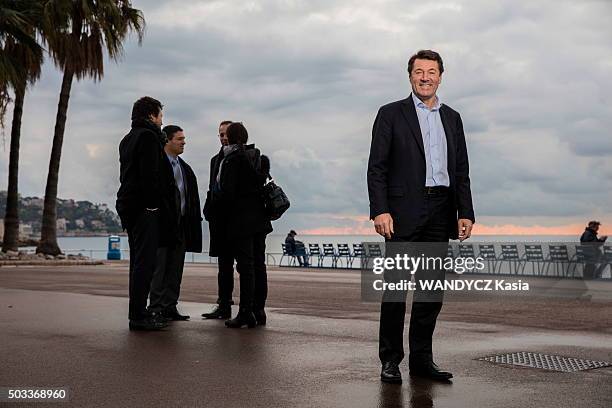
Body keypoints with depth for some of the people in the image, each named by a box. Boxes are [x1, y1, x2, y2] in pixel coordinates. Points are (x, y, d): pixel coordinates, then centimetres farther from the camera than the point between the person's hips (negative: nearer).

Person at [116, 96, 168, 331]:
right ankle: (138, 316, -10)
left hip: (128, 205, 10)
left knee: (138, 261, 14)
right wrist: (154, 204, -18)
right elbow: (150, 175, -18)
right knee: (145, 261, -9)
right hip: (144, 206, -10)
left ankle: (138, 312, 17)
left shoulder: (128, 139, 22)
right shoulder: (148, 136, -9)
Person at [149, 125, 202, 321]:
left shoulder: (184, 167, 17)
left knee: (176, 268, 10)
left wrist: (193, 220, 7)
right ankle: (156, 308, 2)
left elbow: (191, 196, 17)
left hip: (181, 225, 8)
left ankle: (170, 306, 16)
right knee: (160, 267, -3)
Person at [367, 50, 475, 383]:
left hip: (441, 212, 5)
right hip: (404, 211, -5)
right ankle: (390, 360, 5)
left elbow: (461, 171, 16)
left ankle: (421, 358, 17)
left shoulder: (452, 118, 17)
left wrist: (465, 212, 7)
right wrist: (380, 210, -14)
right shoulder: (391, 114, 4)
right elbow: (377, 167, -3)